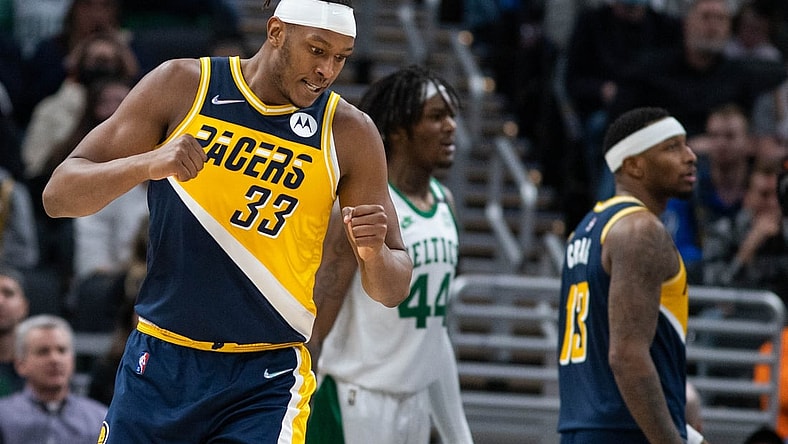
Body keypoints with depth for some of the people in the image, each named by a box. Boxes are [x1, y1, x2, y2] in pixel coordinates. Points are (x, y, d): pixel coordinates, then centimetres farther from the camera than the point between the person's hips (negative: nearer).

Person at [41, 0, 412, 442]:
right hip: (159, 363, 1)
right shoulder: (182, 85, -1)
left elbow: (393, 289, 4)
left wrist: (374, 253, -20)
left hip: (266, 383, -1)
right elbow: (59, 195, -3)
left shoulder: (349, 133, -1)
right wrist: (147, 165, -22)